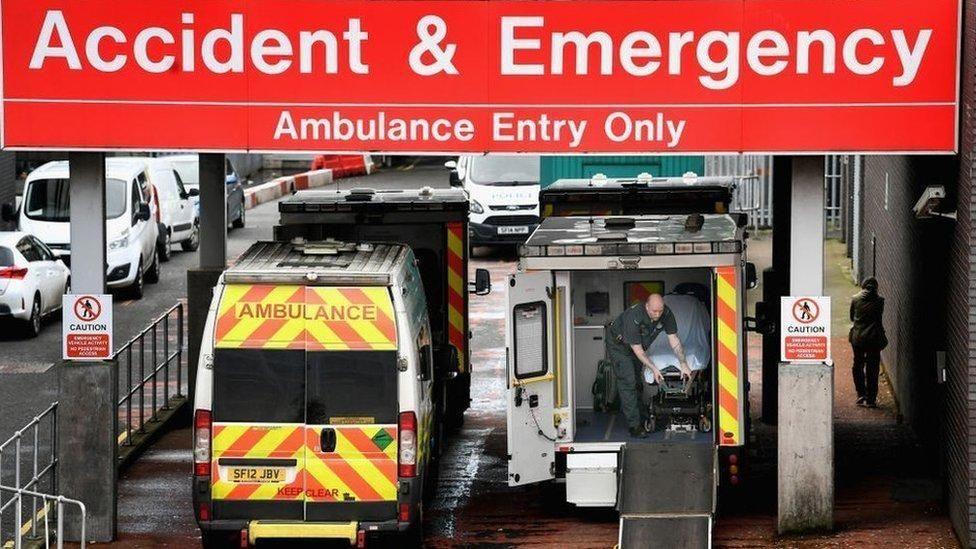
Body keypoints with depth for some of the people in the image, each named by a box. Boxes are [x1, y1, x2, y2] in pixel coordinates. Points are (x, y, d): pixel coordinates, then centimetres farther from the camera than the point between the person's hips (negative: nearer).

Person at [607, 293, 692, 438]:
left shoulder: (666, 314, -21)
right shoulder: (634, 317, -38)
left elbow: (674, 339, -12)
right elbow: (637, 350, -31)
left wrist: (683, 364, -17)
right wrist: (654, 369, -31)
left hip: (639, 346, 6)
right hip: (619, 346, -6)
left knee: (637, 383, 6)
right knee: (628, 382, -14)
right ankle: (634, 426, -18)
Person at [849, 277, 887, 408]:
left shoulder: (855, 300, -3)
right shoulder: (879, 301, -6)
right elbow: (880, 318, 3)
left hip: (857, 337, 1)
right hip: (874, 338, -1)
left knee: (858, 367, 16)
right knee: (872, 369, 7)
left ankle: (861, 396, 12)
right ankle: (871, 399, 7)